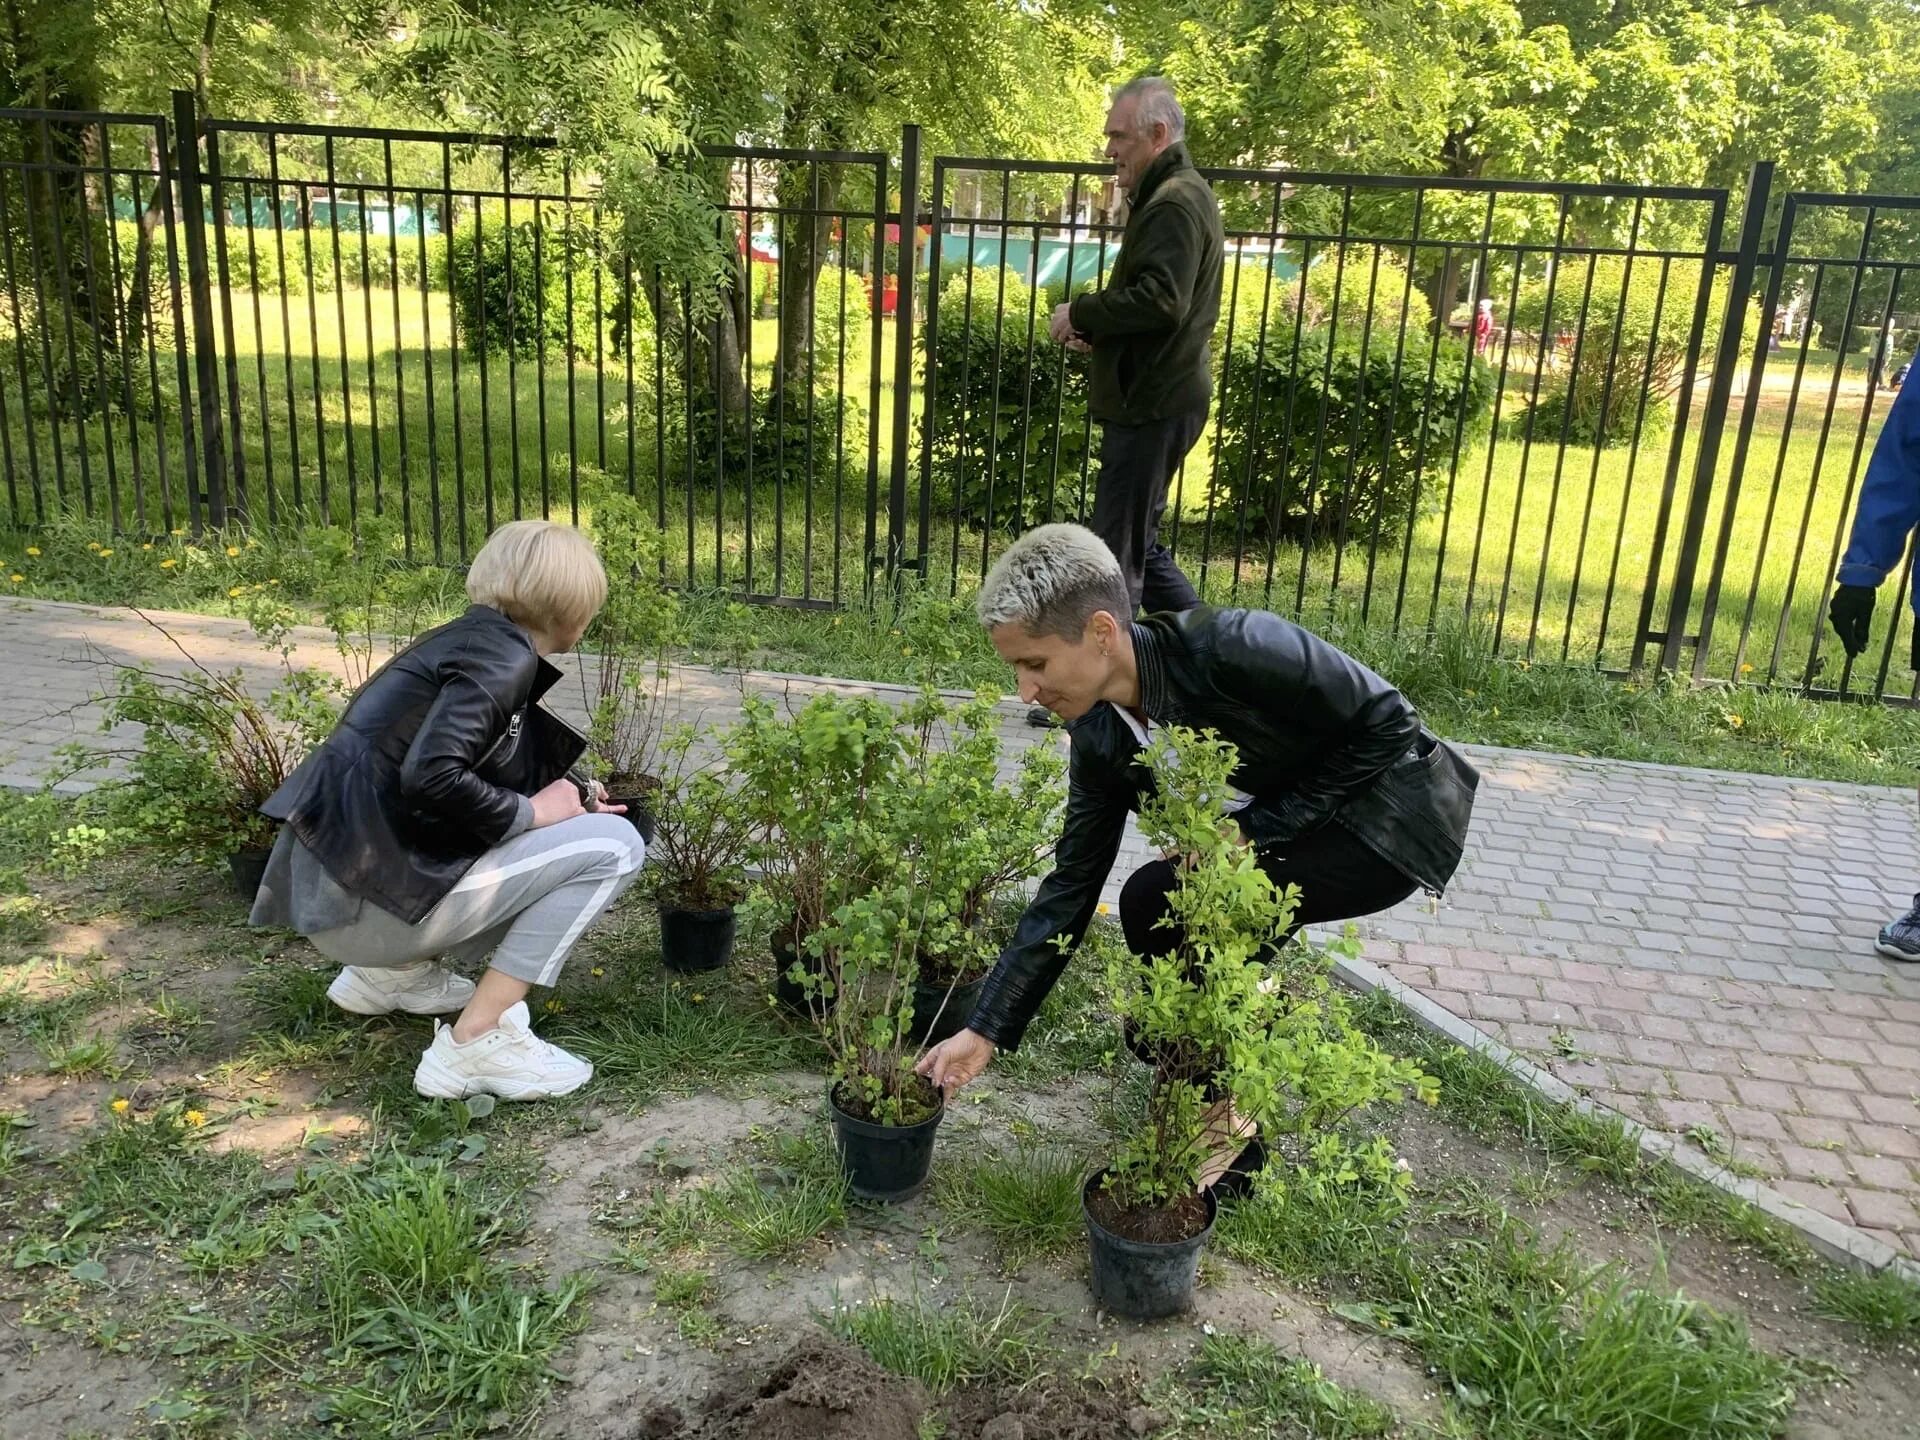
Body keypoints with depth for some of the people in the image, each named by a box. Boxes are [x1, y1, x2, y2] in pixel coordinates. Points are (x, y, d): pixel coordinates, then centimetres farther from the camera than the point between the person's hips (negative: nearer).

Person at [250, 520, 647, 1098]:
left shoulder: (476, 639, 15)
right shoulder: (503, 653, -12)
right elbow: (430, 777, -25)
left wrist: (567, 800, 27)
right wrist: (532, 812, -11)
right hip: (366, 899, -9)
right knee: (612, 844, -9)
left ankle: (390, 973, 18)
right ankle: (476, 1043, -8)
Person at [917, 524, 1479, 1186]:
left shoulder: (1231, 646, -31)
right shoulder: (1100, 742, -8)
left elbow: (1386, 721, -21)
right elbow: (1069, 890, -2)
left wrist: (1256, 830, -22)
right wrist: (985, 1032, -3)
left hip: (1396, 816, -7)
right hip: (1288, 828, 7)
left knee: (1158, 902, -20)